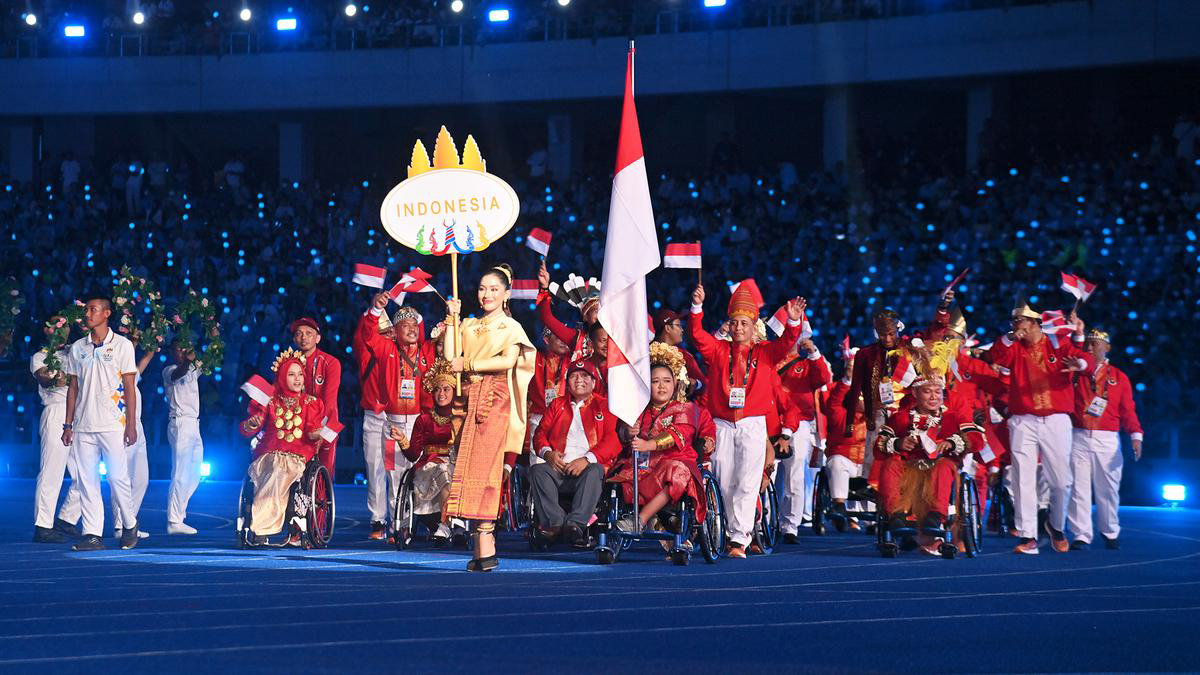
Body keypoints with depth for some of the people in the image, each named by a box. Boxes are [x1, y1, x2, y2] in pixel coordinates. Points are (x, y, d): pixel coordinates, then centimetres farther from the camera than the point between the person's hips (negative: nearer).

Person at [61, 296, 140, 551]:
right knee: (87, 480, 0)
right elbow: (73, 387, 14)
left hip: (113, 425, -4)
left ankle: (129, 526, 14)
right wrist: (68, 425, 9)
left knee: (118, 477, -5)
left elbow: (130, 387, -1)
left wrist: (131, 425, -6)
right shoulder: (78, 348, 12)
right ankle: (92, 534, 2)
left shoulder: (122, 345, 1)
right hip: (83, 426, 4)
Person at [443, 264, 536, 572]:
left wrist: (469, 364, -8)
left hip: (495, 401, -5)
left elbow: (508, 360, -10)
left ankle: (485, 548, -20)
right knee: (470, 468, -4)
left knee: (483, 468, -15)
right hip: (471, 401, 5)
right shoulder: (468, 326, 20)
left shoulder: (511, 327, 6)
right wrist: (452, 318, 6)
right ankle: (483, 544, -4)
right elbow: (450, 356, 5)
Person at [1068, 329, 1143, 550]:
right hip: (1078, 438, 0)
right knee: (1079, 488, -4)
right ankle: (1081, 536, 0)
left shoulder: (1119, 377, 10)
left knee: (1108, 489, 4)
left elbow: (1127, 410, 5)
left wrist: (1135, 435, -8)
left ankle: (1111, 533, 19)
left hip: (1108, 441, 0)